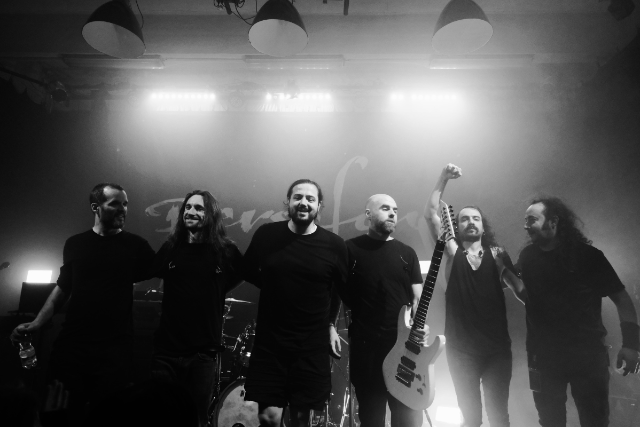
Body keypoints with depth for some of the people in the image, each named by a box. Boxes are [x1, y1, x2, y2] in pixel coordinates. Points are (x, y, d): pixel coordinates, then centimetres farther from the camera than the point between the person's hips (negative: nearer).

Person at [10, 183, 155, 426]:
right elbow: (63, 288, 14)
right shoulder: (75, 244, 7)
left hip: (114, 349, -2)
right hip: (72, 345, 3)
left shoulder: (135, 246, 0)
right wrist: (37, 323, 6)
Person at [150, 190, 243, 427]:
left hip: (204, 353, -2)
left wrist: (214, 295, 2)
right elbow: (149, 274, 18)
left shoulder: (225, 251, -4)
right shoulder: (170, 248, 3)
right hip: (166, 349, 2)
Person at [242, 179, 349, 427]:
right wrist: (277, 288, 6)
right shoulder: (266, 235, -4)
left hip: (312, 347, 0)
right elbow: (248, 273, 12)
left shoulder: (334, 245, -7)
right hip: (269, 343, 0)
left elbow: (346, 291, 5)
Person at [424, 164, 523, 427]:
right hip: (461, 348, -1)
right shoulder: (451, 251, 3)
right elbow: (430, 214, -7)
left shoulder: (496, 254, 6)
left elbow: (520, 289, 4)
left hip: (497, 346, 1)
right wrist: (443, 179, -13)